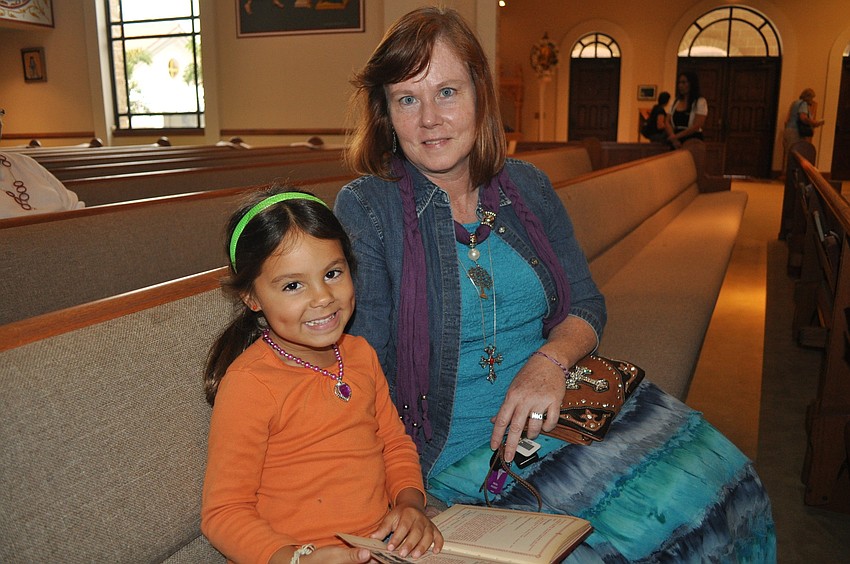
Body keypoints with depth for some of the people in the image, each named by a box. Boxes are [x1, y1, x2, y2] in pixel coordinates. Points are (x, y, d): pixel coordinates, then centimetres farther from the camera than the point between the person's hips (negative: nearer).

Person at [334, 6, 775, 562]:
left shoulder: (527, 187, 6)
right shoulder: (365, 209, -8)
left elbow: (587, 305, 9)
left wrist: (550, 360, -13)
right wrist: (408, 488, -21)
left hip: (559, 406, 5)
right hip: (457, 447, -5)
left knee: (720, 481, -8)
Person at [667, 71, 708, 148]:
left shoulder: (700, 102, -2)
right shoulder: (676, 102, 14)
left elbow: (696, 126, -12)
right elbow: (668, 123, 9)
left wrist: (677, 136, -15)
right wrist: (673, 138, -9)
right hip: (676, 143, 4)